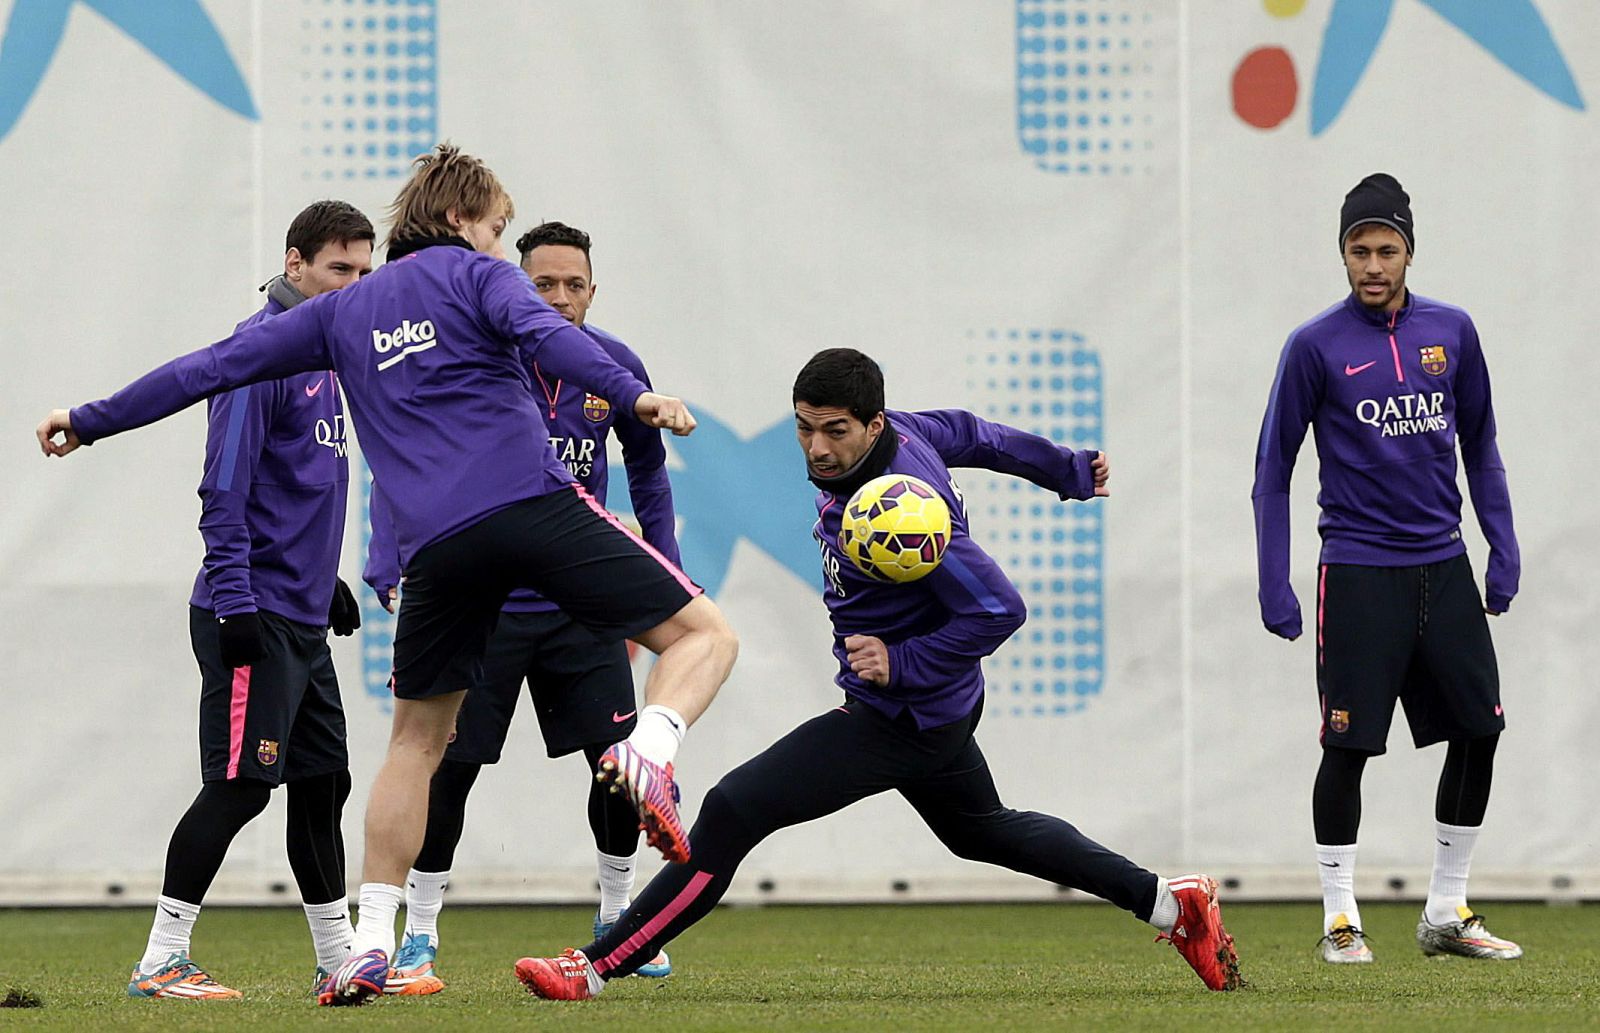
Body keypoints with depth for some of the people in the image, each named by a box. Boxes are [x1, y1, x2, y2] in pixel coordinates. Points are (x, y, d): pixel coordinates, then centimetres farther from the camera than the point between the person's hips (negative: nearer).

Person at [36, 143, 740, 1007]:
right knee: (702, 636, 1)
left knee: (416, 737, 19)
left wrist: (89, 421, 37)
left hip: (435, 542, 4)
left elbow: (213, 367, 27)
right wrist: (630, 396, -22)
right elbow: (539, 332, -10)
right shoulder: (473, 274, 12)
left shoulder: (345, 311, 24)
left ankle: (370, 945, 11)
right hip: (535, 508, -4)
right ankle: (648, 751, -31)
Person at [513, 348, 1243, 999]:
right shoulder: (902, 431, -6)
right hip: (934, 708, 10)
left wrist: (903, 664, -28)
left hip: (903, 719, -10)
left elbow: (999, 610, -31)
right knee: (982, 831, 31)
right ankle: (1169, 901, 35)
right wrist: (1068, 471, 30)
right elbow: (971, 434, 13)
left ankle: (595, 970, -16)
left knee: (734, 811, -16)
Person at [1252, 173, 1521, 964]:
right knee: (1349, 745, -5)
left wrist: (1503, 547, 7)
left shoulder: (1451, 332, 6)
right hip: (1358, 575, -4)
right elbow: (1273, 470, -1)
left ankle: (1447, 912, 15)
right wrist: (1273, 587, -6)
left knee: (1478, 733, 4)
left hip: (1444, 569, 4)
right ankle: (1340, 919, 6)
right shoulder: (1315, 347, -5)